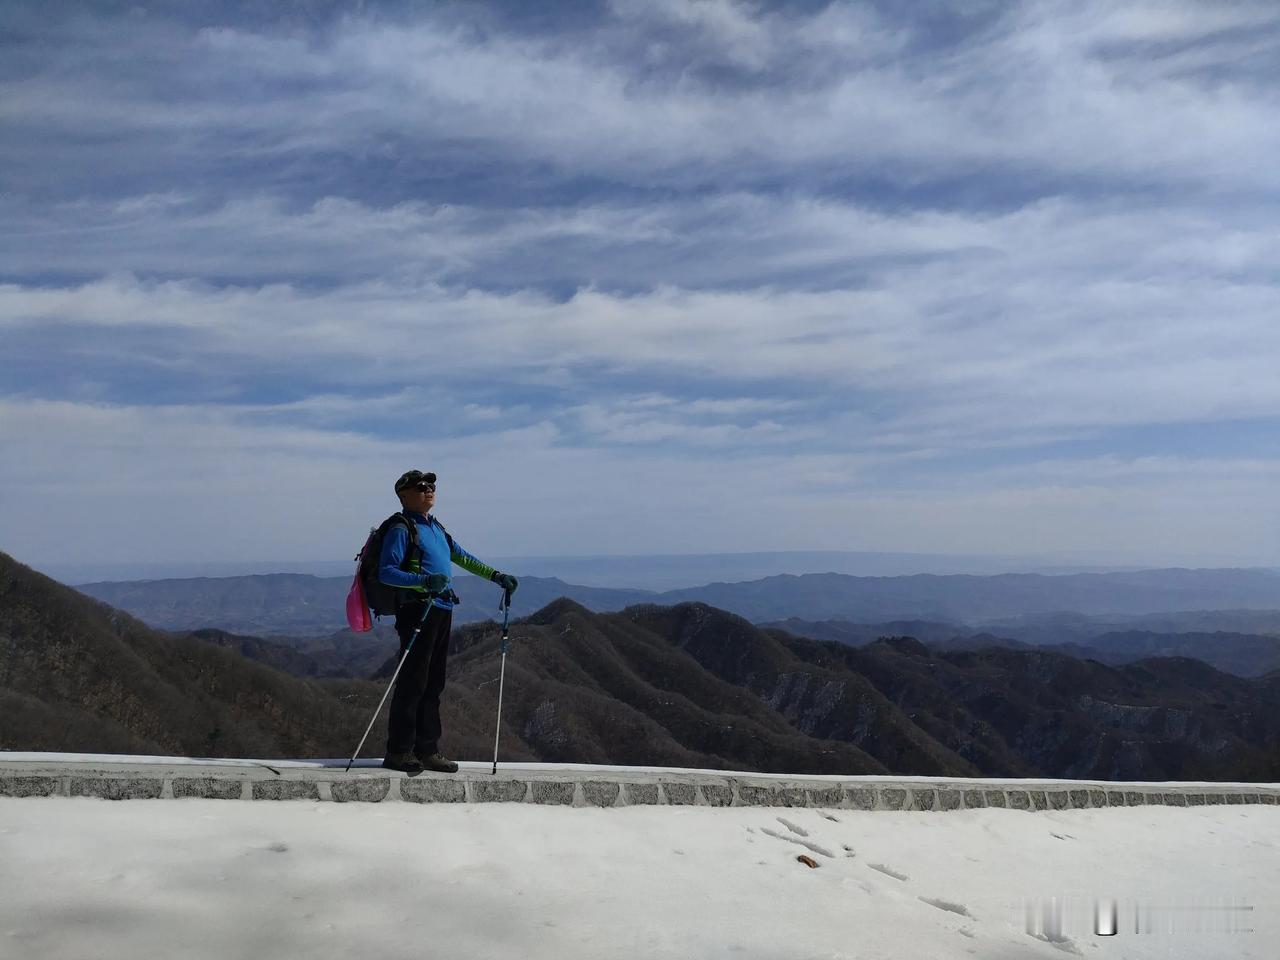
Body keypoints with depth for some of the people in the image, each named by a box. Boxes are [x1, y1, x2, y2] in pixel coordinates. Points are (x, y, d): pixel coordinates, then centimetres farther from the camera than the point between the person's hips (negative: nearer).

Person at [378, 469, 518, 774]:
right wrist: (424, 580, -29)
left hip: (442, 611, 8)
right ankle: (398, 751, 2)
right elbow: (386, 572, -14)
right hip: (417, 609, -8)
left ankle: (427, 750, 17)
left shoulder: (435, 527, 20)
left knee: (433, 683, 10)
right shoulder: (401, 529, -6)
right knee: (413, 681, -6)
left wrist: (495, 576, 24)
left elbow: (461, 557, 29)